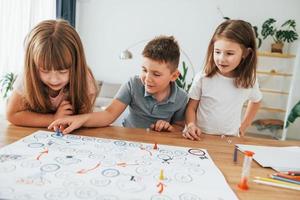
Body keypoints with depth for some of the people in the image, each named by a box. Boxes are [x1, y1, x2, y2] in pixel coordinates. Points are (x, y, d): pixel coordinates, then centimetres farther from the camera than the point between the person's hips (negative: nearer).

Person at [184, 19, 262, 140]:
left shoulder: (249, 81, -3)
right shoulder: (203, 78, -12)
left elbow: (256, 101, 17)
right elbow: (191, 107, -3)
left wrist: (243, 127, 13)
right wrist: (191, 125, -21)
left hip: (229, 139, 4)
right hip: (199, 137, -3)